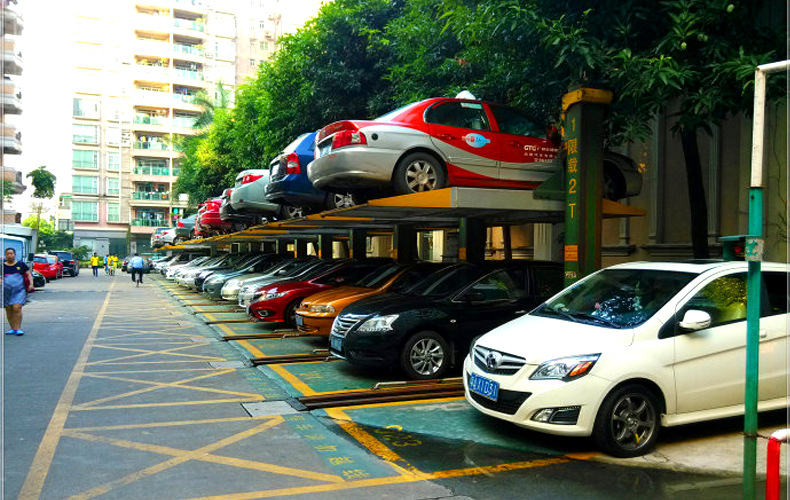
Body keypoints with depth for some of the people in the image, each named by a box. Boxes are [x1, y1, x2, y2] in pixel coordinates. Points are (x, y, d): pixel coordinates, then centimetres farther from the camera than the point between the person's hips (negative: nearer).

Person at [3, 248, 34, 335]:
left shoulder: (21, 265, 9)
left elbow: (29, 274, 11)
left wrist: (31, 284, -3)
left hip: (19, 290, -2)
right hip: (6, 291, 2)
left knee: (17, 308, -14)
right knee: (9, 310, 4)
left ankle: (18, 328, -10)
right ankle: (13, 328, 12)